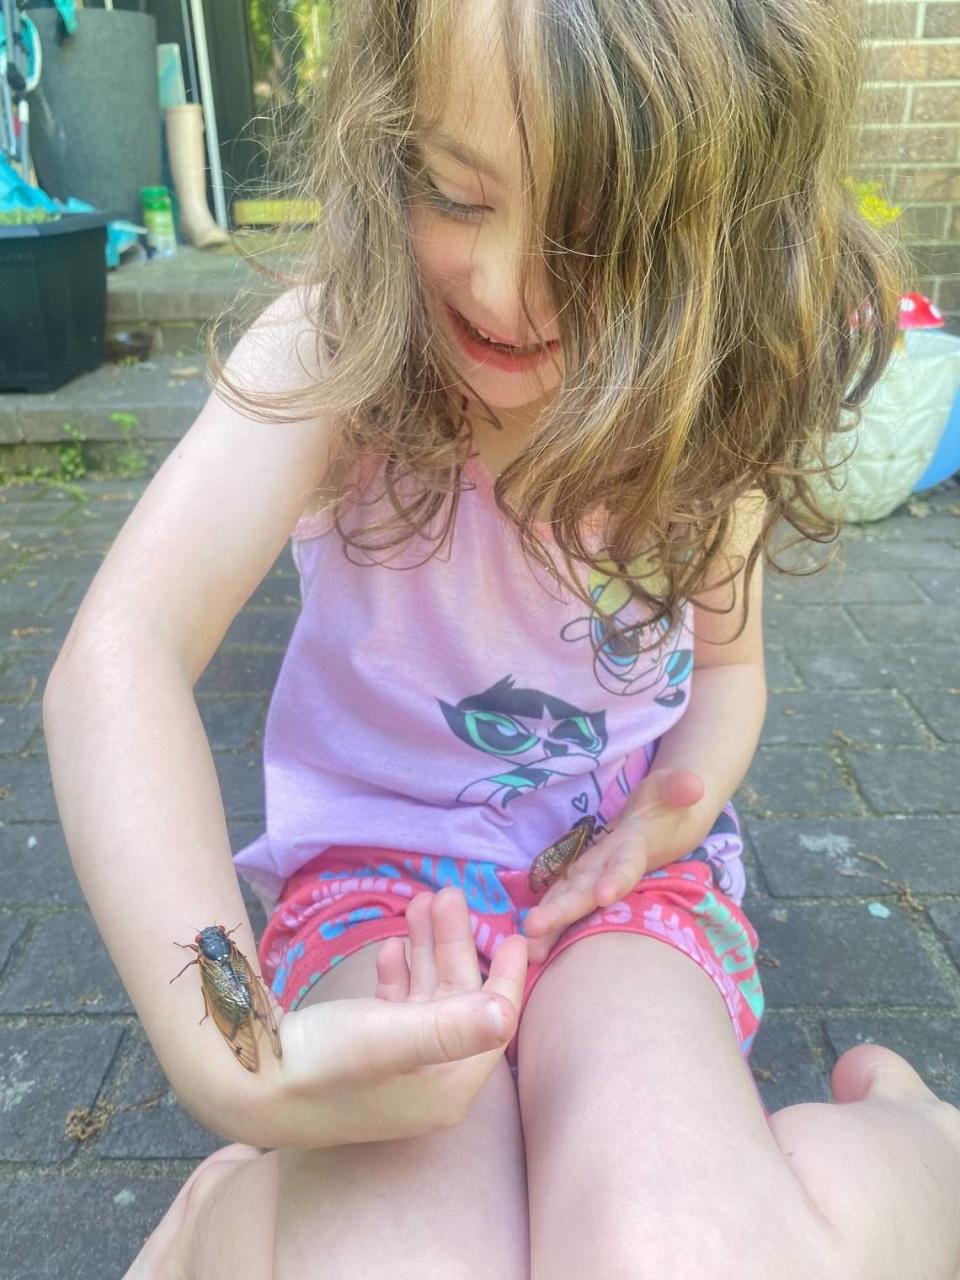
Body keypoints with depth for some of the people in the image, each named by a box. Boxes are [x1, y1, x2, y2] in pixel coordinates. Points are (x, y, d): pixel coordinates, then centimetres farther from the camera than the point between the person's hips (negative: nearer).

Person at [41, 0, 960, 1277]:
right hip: (382, 845, -1)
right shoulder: (336, 352, -18)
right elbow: (120, 656, -31)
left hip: (623, 852, 3)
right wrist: (226, 1057, -44)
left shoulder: (707, 417, -7)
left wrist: (687, 791, -15)